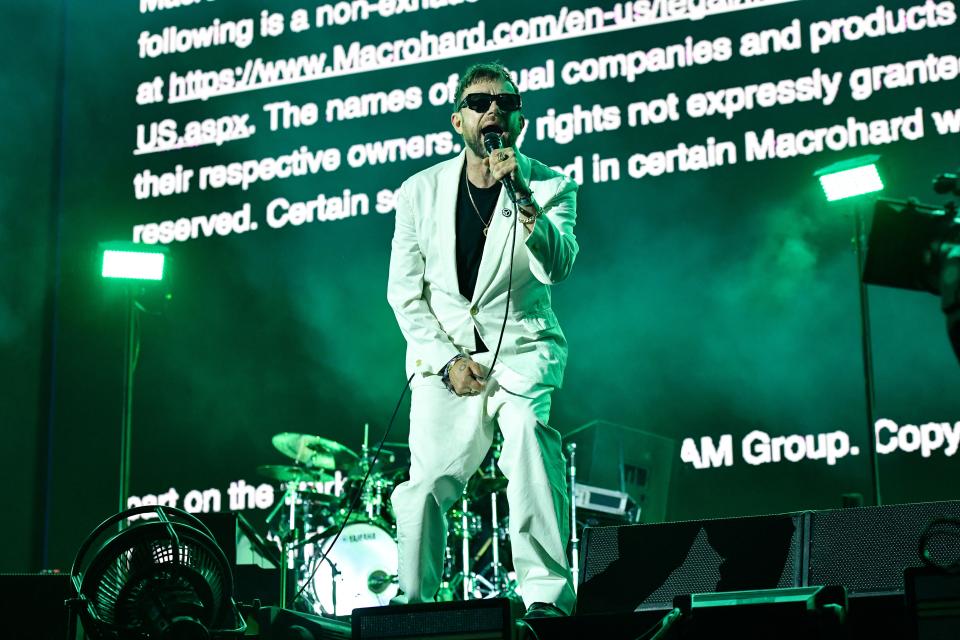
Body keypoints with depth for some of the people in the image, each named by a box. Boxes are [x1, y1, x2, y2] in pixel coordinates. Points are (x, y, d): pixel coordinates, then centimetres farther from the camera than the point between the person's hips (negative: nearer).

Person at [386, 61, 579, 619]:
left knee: (527, 423, -32)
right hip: (444, 353, 2)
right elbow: (405, 292, 4)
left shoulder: (551, 187, -1)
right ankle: (414, 602, 17)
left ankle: (546, 594, -30)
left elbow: (556, 267, -19)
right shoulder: (421, 191, 4)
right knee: (427, 483, -7)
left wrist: (522, 197, -32)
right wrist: (447, 360, -8)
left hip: (521, 347, -2)